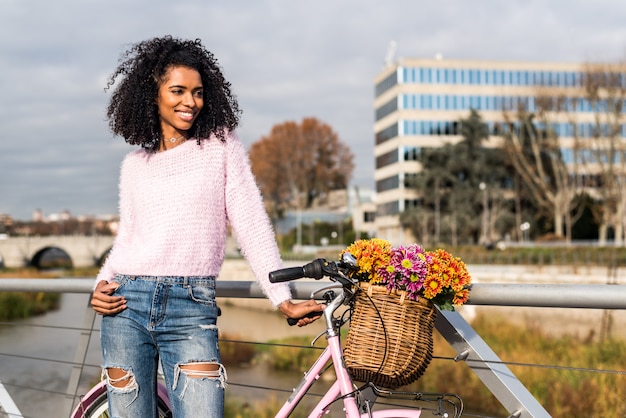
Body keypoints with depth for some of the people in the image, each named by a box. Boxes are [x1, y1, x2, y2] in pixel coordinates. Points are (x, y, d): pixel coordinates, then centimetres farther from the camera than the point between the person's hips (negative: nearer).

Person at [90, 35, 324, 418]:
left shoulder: (222, 146, 6)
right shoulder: (135, 165, 14)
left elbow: (251, 225, 1)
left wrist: (283, 299, -6)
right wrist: (102, 284, 0)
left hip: (191, 310, -2)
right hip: (128, 303, 3)